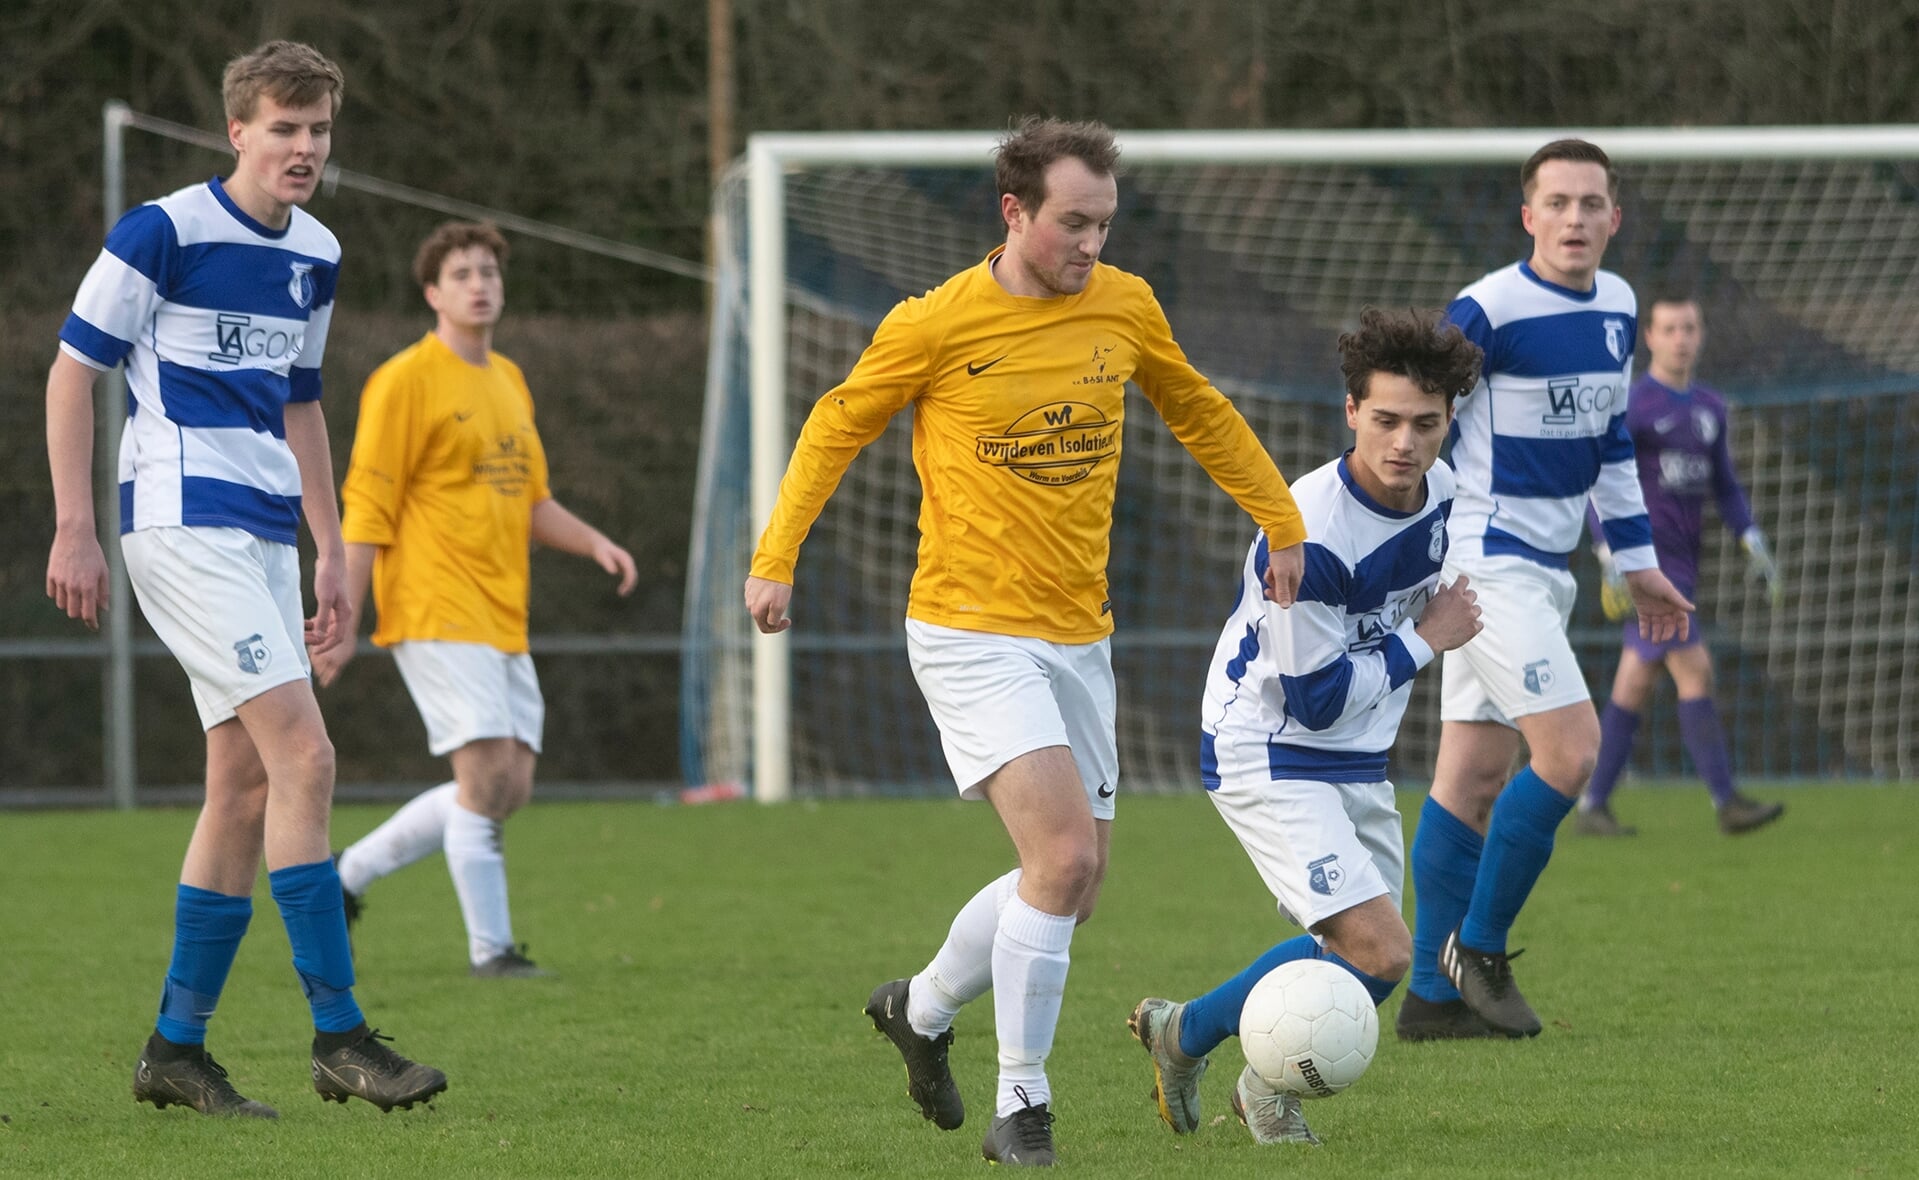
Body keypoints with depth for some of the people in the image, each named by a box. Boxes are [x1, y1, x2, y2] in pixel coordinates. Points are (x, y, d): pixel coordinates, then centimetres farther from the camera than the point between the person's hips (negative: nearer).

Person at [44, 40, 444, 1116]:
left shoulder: (317, 256, 13)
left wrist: (331, 554, 21)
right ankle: (340, 1036, -15)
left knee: (247, 783, 6)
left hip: (264, 536, 8)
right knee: (304, 756, -17)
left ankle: (178, 1049, 13)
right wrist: (75, 531, -10)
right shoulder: (164, 233, -10)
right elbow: (73, 369, -6)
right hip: (185, 525, -8)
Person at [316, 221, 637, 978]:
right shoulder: (405, 382, -6)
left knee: (510, 788, 6)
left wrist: (594, 544, 4)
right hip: (436, 614, -8)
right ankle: (489, 947, -7)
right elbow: (367, 509, -9)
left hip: (502, 621, 8)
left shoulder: (508, 382, 18)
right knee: (487, 773, -14)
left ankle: (350, 872, 19)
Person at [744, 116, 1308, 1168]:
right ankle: (1020, 1108, -7)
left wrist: (1282, 526, 18)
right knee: (1065, 854, -20)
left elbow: (1199, 414, 19)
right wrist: (775, 557, -1)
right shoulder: (934, 324, -10)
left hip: (1078, 637, 6)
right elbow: (838, 425, 3)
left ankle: (922, 1009, 36)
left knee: (1071, 886, 9)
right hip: (971, 634, -6)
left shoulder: (1125, 308, 2)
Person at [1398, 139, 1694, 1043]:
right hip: (1486, 565, -8)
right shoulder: (1488, 312, -15)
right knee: (1569, 753, -16)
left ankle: (1433, 995, 10)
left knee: (1472, 778, 8)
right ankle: (1477, 946, -2)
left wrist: (1637, 563, 23)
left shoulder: (1617, 307, 10)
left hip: (1542, 572, 8)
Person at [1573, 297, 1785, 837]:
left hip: (1681, 564, 7)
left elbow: (1725, 487, 19)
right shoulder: (1631, 406, -9)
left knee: (1635, 686, 8)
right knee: (1695, 671, -13)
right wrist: (1612, 557, -23)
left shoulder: (1710, 407, 14)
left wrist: (1754, 545, 6)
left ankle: (1593, 807, 13)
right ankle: (1727, 803, -13)